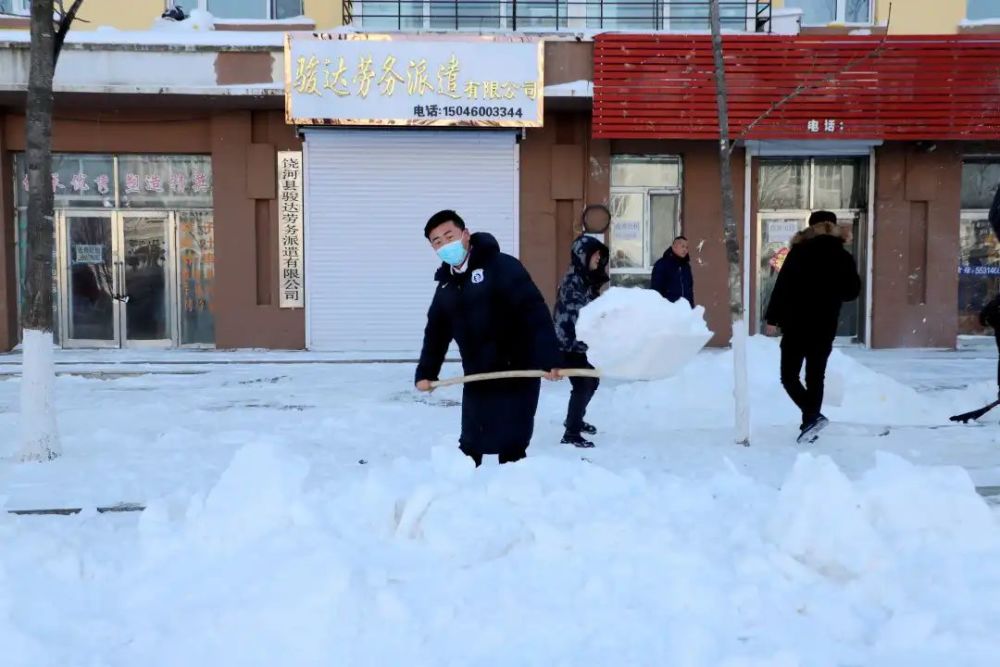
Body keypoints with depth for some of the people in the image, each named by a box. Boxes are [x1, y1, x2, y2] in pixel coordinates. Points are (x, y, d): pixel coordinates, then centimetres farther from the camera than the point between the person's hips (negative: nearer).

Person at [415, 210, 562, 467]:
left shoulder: (501, 266, -12)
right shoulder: (446, 285, 12)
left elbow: (535, 312, -20)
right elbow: (437, 331, 20)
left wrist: (549, 358, -28)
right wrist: (426, 372, 12)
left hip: (516, 375, -7)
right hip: (476, 380, 7)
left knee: (511, 447, -3)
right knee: (469, 446, 14)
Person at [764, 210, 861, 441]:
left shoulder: (799, 252, -7)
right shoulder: (844, 257, 2)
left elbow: (782, 286, -11)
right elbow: (852, 292, 10)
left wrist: (772, 318, -6)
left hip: (796, 325, -3)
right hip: (825, 328, 4)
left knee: (789, 376, 4)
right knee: (815, 377, 12)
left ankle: (813, 417, -13)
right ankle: (809, 422, 13)